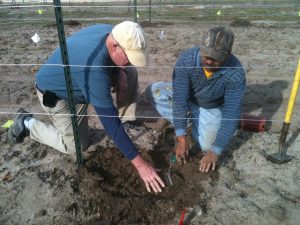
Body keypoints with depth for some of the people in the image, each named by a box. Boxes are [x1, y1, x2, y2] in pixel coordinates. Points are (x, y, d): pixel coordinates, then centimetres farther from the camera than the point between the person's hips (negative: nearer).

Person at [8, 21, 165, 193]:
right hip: (56, 92, -7)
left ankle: (126, 122, 7)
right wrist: (140, 163, -38)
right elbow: (109, 120, -42)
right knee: (76, 147, -2)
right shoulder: (93, 68, -44)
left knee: (130, 73, -7)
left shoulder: (113, 33, -21)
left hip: (78, 79, 7)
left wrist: (119, 73, -21)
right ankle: (28, 123, 14)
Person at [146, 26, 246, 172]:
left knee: (207, 145, -20)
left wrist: (215, 151, -33)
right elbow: (179, 99, -30)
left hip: (211, 108, 0)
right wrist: (181, 137, -34)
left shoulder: (236, 73, -32)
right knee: (153, 91, -21)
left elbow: (231, 114, -30)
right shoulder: (186, 59, -31)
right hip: (185, 98, 1)